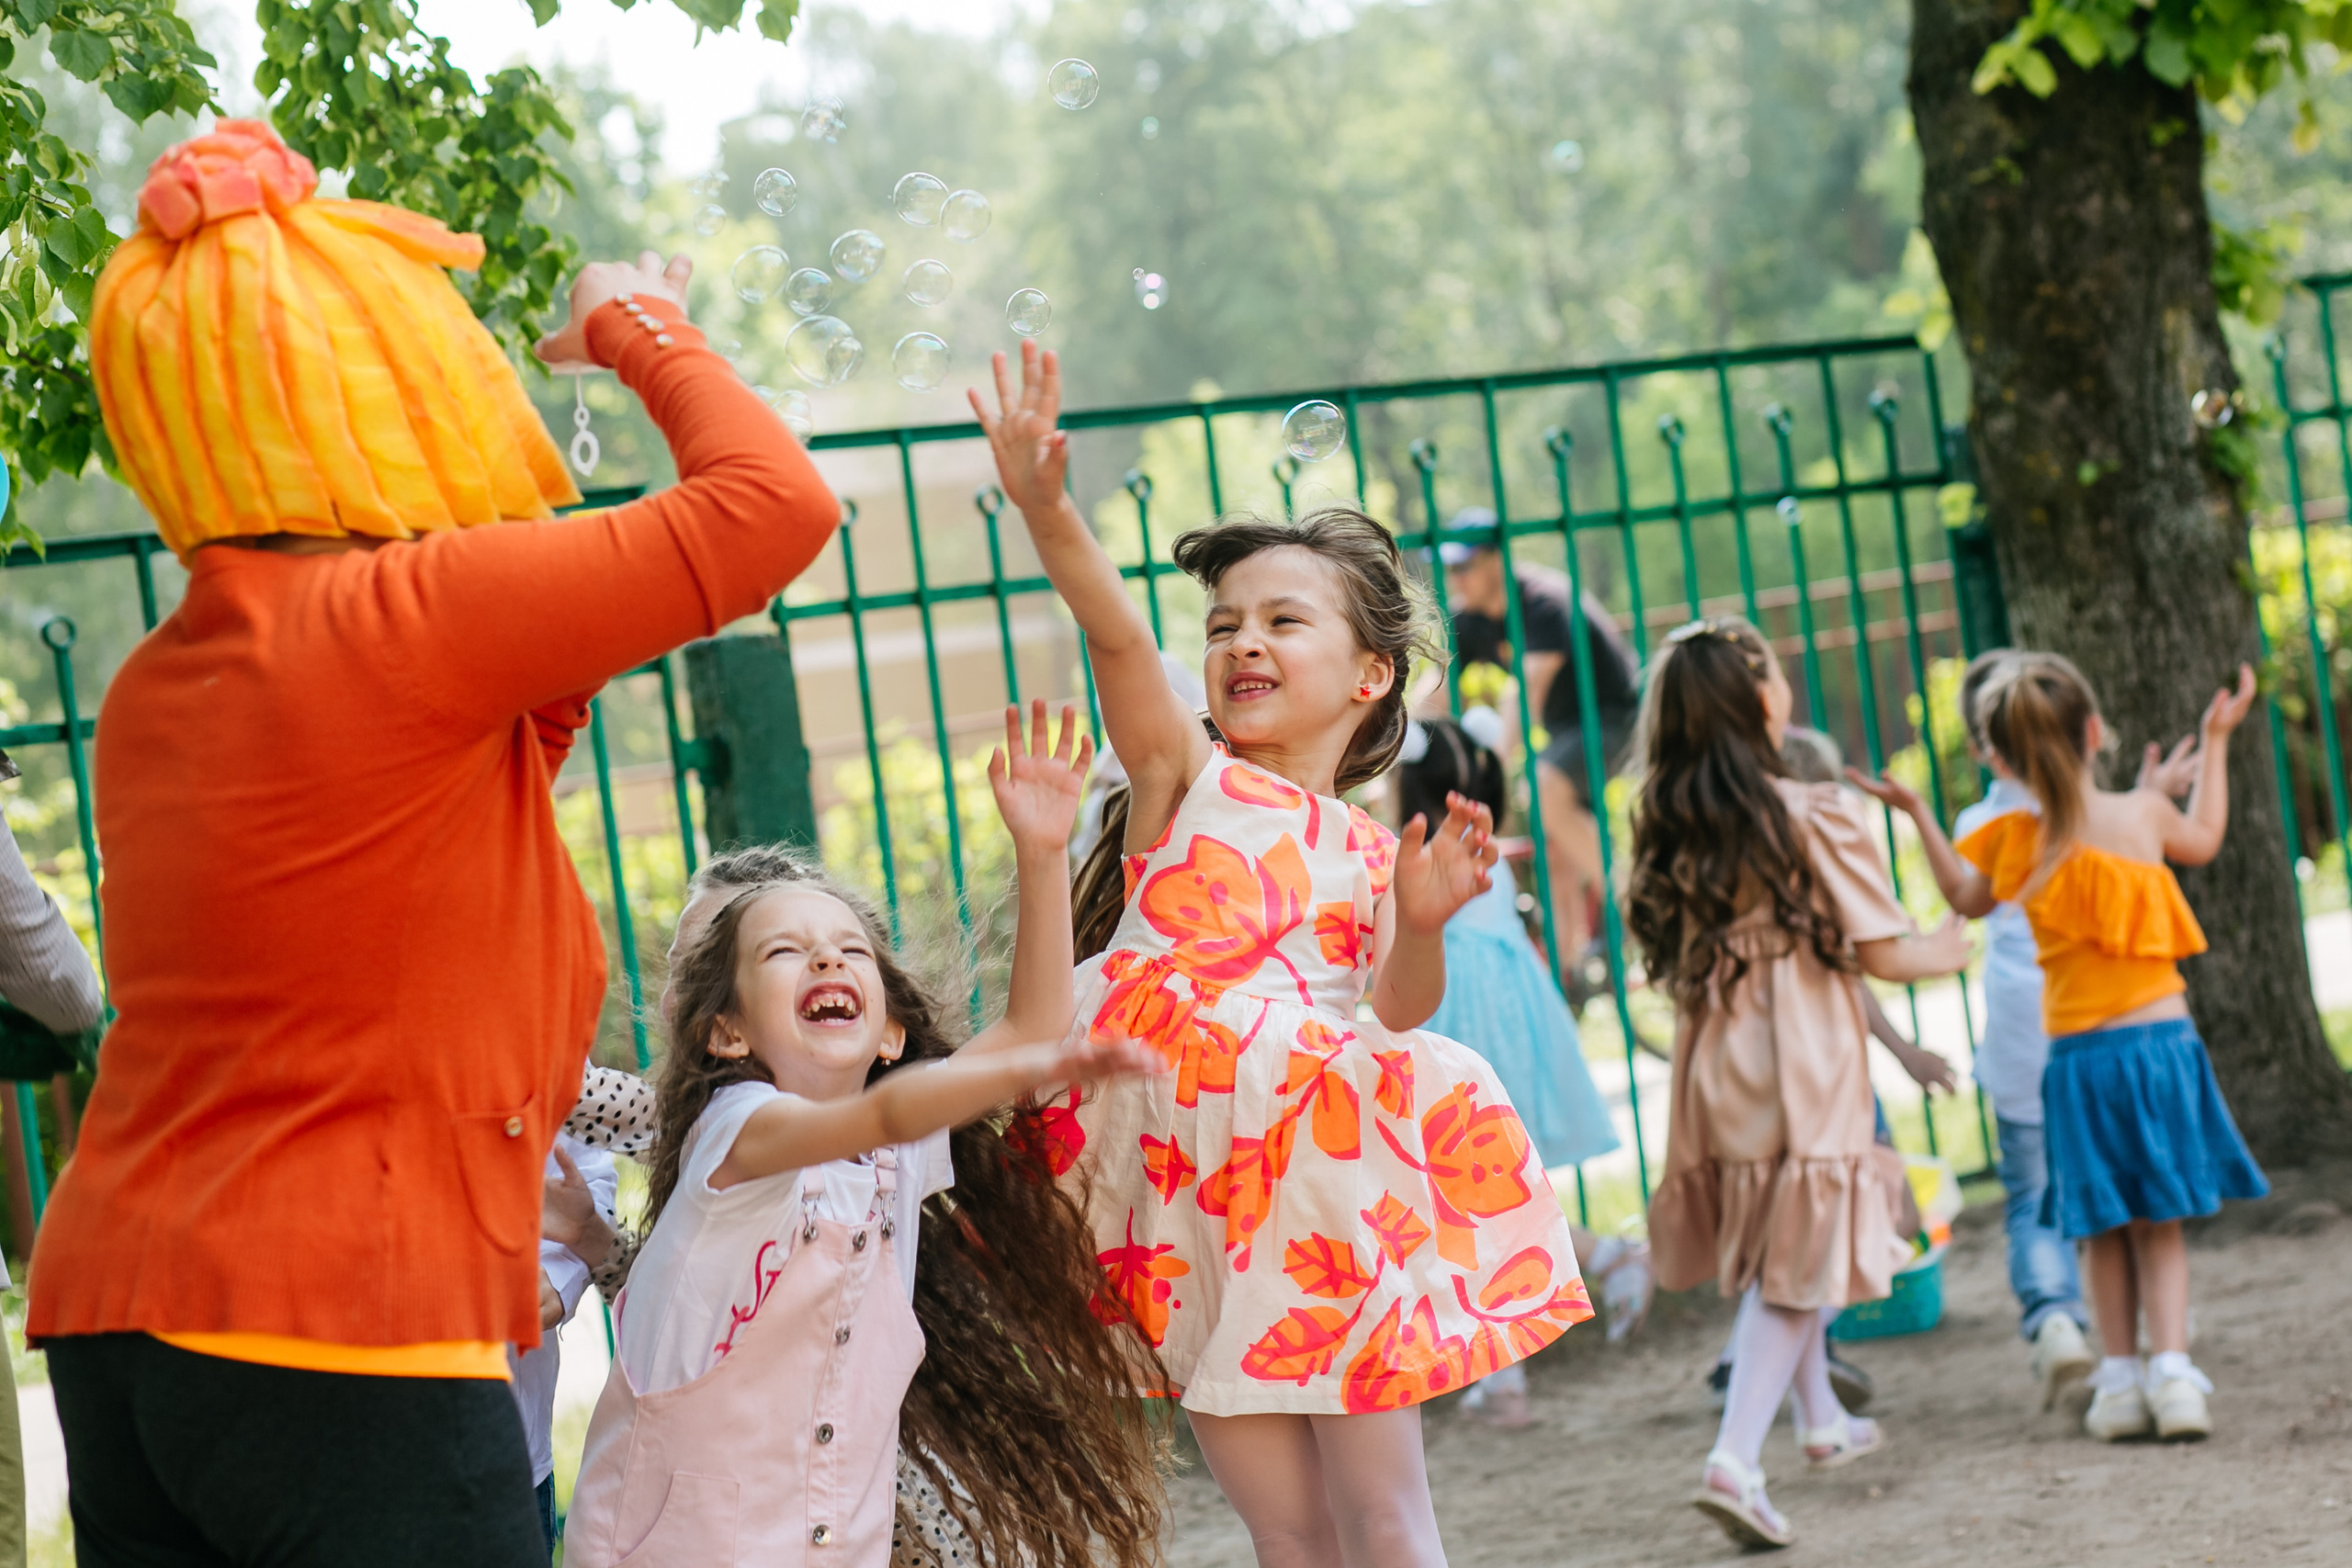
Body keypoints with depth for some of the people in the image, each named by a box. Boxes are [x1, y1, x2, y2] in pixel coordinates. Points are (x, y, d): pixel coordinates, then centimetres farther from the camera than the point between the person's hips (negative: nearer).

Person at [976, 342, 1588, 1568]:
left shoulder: (1374, 854, 12)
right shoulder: (1185, 777, 8)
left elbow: (1396, 1013, -1)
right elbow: (1116, 636, -11)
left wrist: (1422, 926, -22)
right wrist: (1046, 509, -27)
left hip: (1321, 1176, 1)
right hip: (1180, 1189, -1)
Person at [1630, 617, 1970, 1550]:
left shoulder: (1665, 831, 3)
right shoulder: (1813, 819, -12)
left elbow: (1655, 946, 8)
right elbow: (1881, 953, -9)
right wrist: (1947, 950, 10)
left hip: (1713, 1070, 6)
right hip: (1802, 1071, -6)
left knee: (1774, 1253, 23)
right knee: (1798, 1272, -2)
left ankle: (1822, 1421, 39)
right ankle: (1735, 1459, -15)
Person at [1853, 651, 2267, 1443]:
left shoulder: (2015, 839, -4)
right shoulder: (2144, 812, -3)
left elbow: (1965, 896, 16)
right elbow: (2204, 840, 20)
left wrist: (1920, 816, 18)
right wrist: (2214, 744, 30)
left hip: (2075, 1053, 0)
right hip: (2160, 1038, 0)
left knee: (2107, 1229, 12)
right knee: (2159, 1224, 6)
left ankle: (2119, 1378, 11)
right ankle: (2170, 1369, -5)